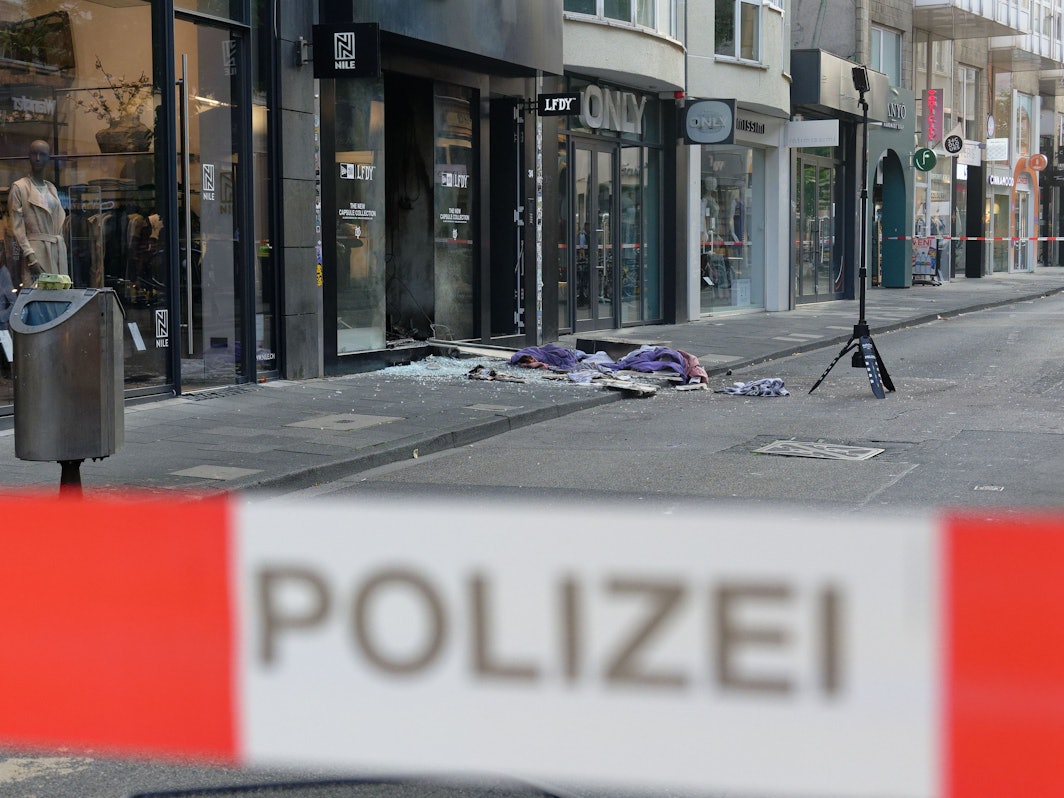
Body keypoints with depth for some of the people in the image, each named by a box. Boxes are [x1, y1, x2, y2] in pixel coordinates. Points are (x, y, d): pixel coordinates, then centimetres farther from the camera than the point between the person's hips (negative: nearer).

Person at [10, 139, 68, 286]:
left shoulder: (51, 188, 18)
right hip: (36, 248, -6)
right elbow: (17, 227, -6)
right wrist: (29, 255, -15)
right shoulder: (19, 187, 0)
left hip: (58, 250, 6)